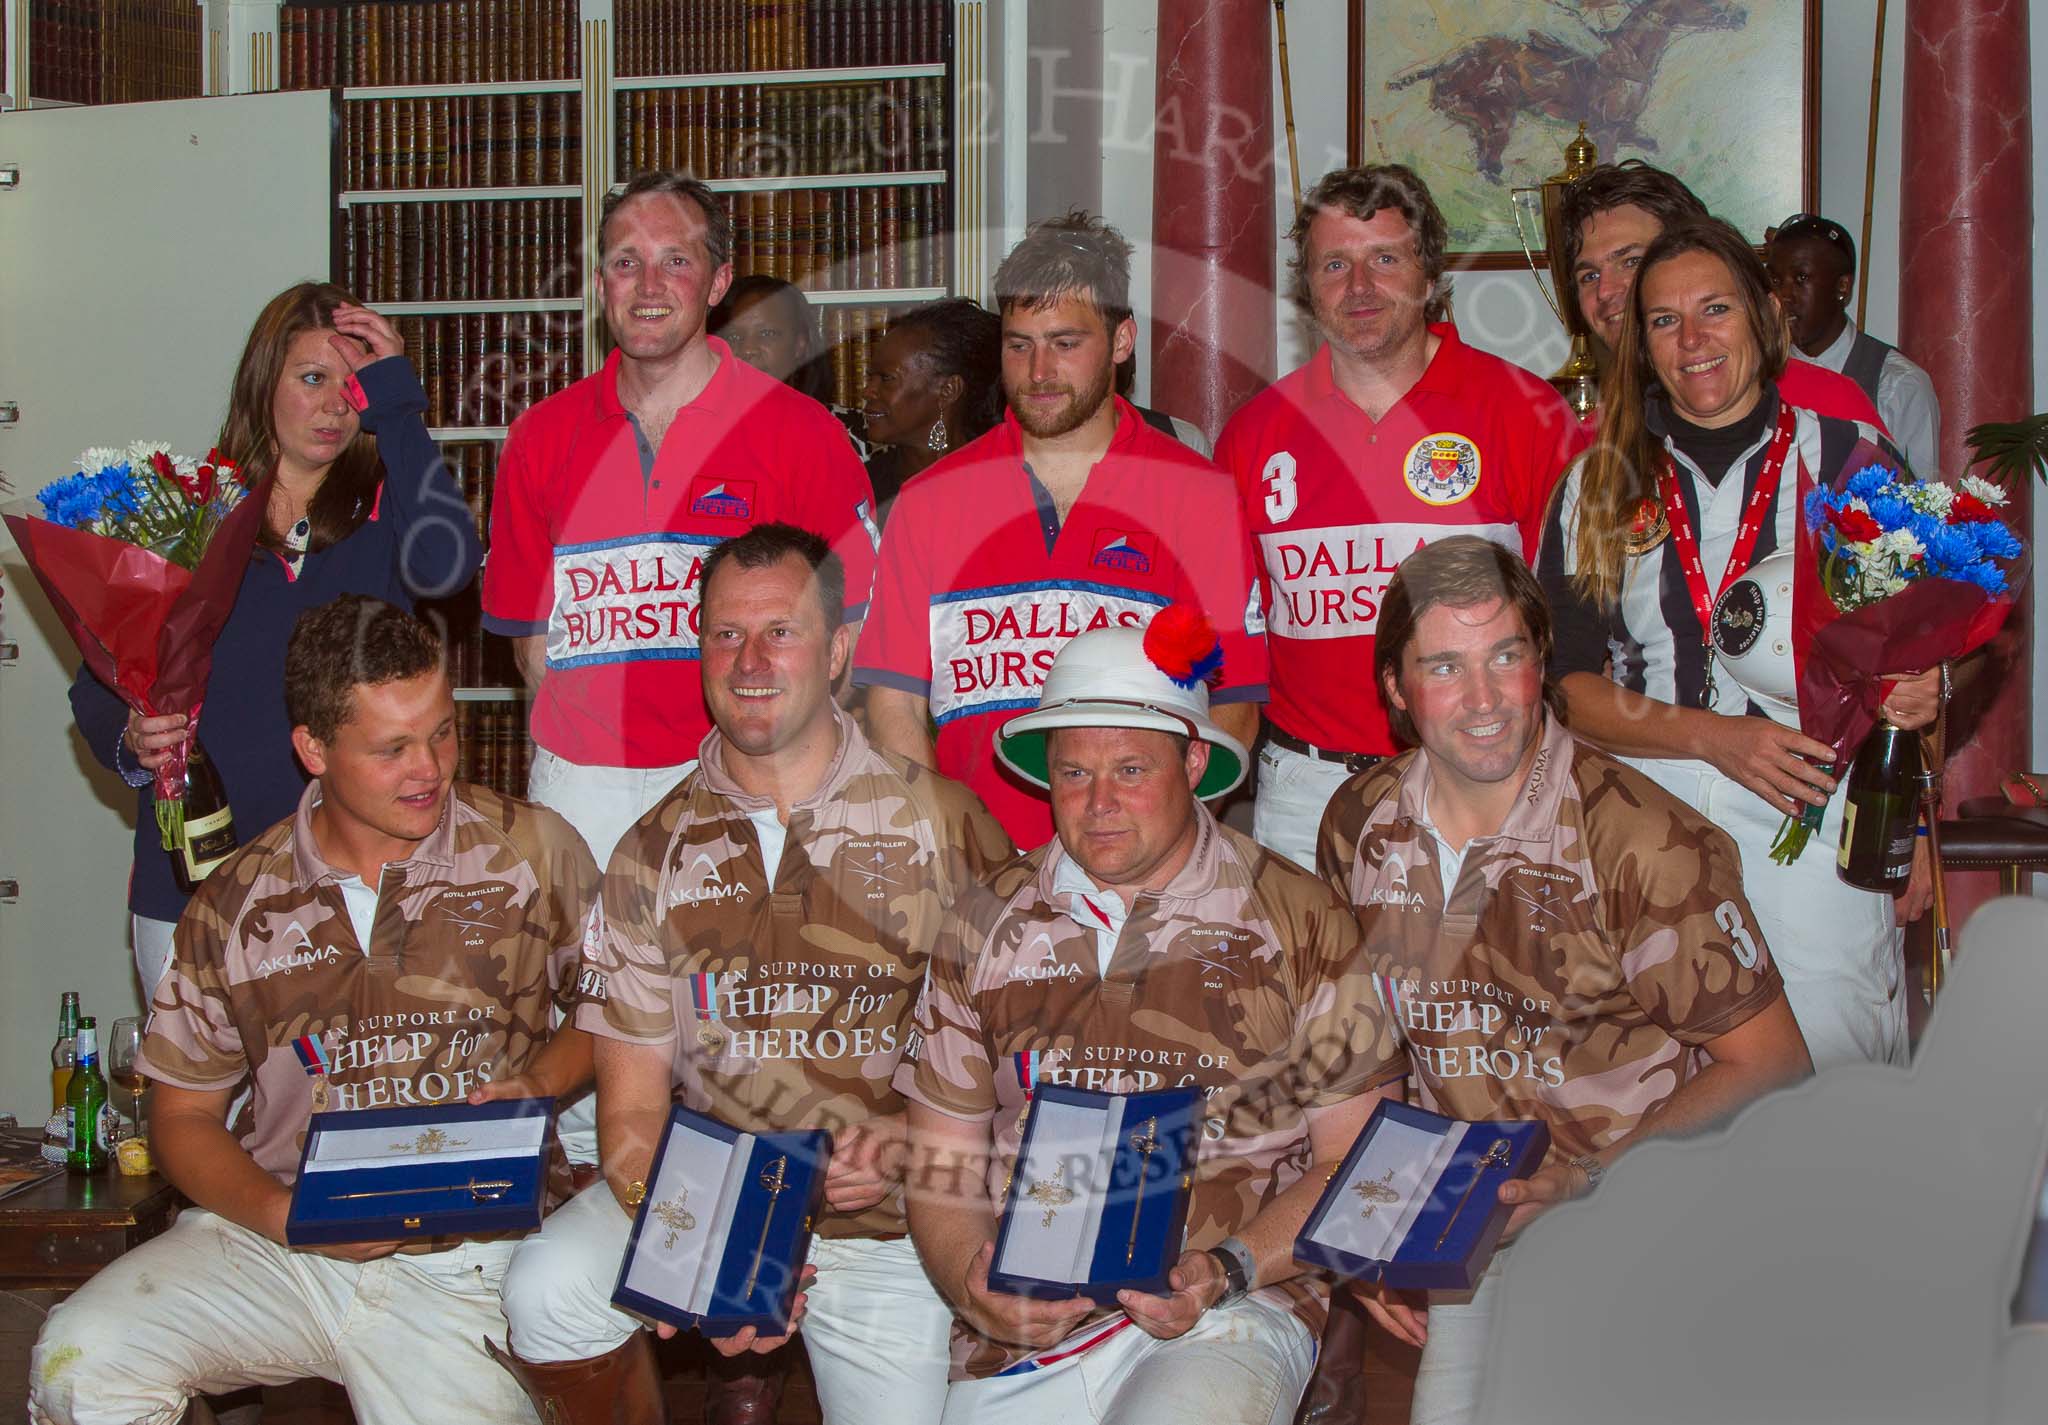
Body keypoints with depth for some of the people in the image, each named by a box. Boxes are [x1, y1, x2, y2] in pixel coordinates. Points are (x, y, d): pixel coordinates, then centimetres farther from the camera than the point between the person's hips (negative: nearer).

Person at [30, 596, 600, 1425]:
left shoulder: (532, 852, 3)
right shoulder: (237, 905, 5)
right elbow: (183, 1114, 10)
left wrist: (536, 1084, -6)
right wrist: (289, 1218, -9)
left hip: (453, 1266, -1)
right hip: (266, 1242, 1)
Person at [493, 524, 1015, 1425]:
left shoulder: (942, 822, -2)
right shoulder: (656, 851, 3)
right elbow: (632, 1105, 1)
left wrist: (911, 1134, -17)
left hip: (890, 1218, -1)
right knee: (547, 1292, -23)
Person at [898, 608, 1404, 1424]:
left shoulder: (1298, 921, 5)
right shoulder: (987, 927, 12)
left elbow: (1353, 1161, 4)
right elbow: (942, 1167, 13)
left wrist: (1227, 1271, -11)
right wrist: (972, 1288, -7)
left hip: (1231, 1320, -4)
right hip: (1022, 1335, 4)